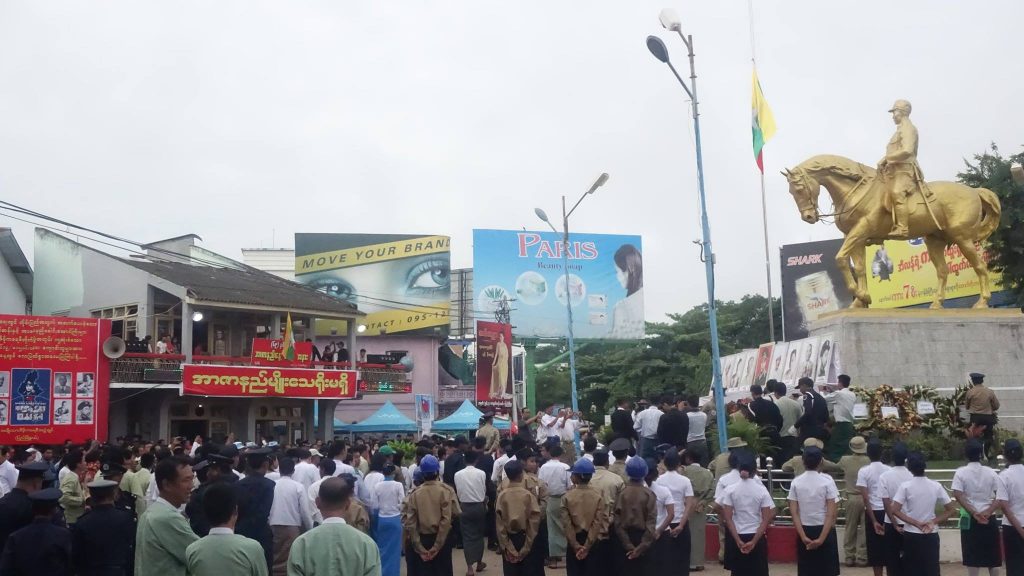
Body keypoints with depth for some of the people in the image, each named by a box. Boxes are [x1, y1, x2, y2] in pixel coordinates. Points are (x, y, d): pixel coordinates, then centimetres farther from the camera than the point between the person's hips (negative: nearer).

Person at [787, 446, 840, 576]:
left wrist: (803, 537, -10)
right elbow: (831, 513, -15)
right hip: (824, 530, -2)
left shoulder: (796, 482, -2)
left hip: (805, 530, 2)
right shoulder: (827, 480, -8)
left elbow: (794, 512, -7)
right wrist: (821, 538, -16)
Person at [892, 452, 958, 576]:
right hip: (931, 535, 1)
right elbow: (952, 509, 0)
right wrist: (933, 522, -6)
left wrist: (915, 523, -13)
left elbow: (895, 510, -17)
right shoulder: (936, 486, -2)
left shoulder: (905, 486, -9)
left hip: (911, 535, -1)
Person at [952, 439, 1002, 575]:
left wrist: (974, 513, -15)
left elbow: (958, 496, -15)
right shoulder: (991, 472, 2)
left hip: (969, 519, -2)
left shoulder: (960, 472, -5)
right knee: (992, 556, 12)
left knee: (972, 557, 3)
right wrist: (988, 512, -12)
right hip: (989, 519, 2)